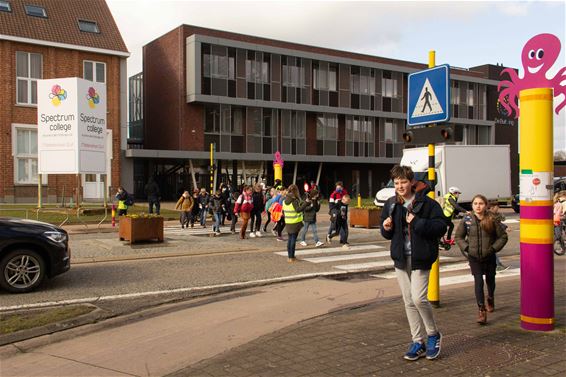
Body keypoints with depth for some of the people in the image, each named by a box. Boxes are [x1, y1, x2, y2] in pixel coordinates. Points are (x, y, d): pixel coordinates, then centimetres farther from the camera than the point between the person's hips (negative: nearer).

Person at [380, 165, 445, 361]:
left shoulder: (426, 203, -9)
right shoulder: (390, 204, 7)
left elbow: (441, 227, -14)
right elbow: (387, 234, 18)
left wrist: (417, 222, -22)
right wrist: (386, 228, -5)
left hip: (420, 258, -5)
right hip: (401, 258, 6)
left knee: (418, 298, -14)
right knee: (409, 301, 10)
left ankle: (433, 334, 13)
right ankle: (418, 342, 21)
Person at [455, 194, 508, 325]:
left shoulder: (492, 220, -8)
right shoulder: (466, 220, -5)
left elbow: (503, 236, 0)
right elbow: (458, 237, 6)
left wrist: (494, 248, -8)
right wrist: (466, 248, -6)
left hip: (489, 257, 1)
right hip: (473, 257, -1)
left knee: (490, 280, 19)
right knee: (478, 282, -10)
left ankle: (490, 299, 49)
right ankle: (481, 311, -6)